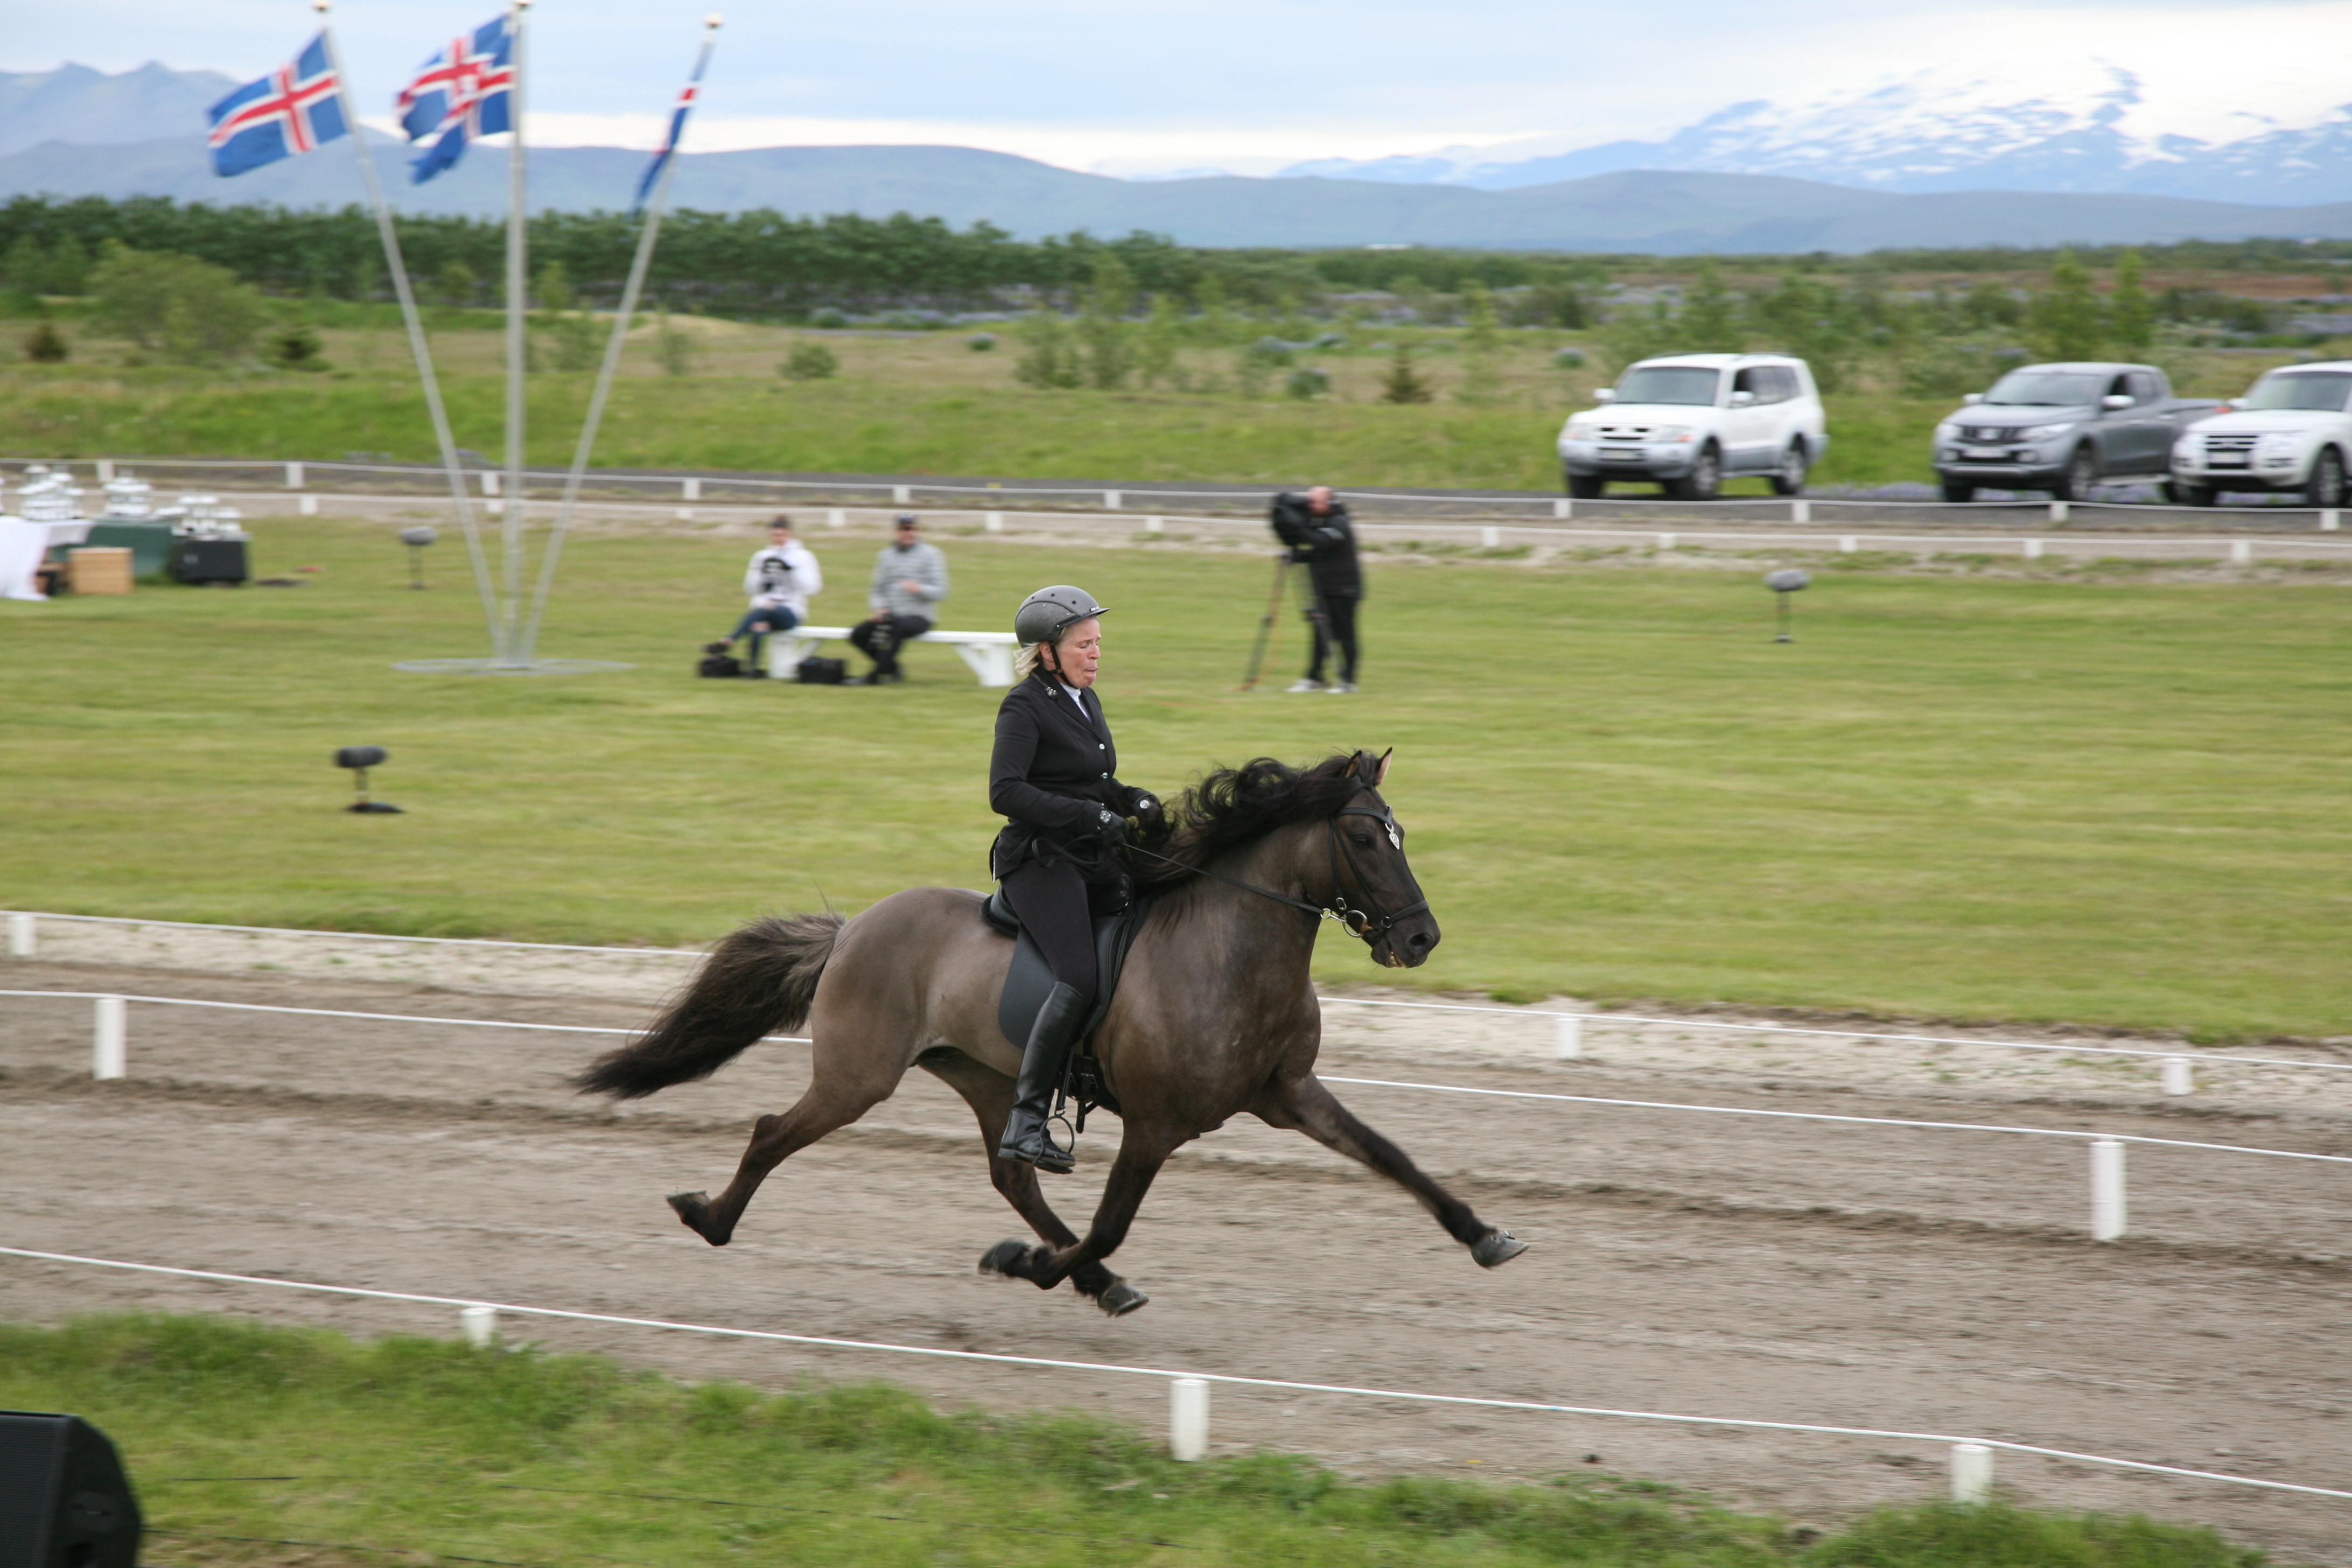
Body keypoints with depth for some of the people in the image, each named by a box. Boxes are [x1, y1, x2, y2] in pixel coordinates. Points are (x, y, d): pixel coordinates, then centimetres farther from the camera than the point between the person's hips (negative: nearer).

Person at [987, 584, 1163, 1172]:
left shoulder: (1086, 702, 17)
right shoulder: (1025, 706, -9)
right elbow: (1006, 792, -20)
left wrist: (1135, 802, 5)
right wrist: (1091, 817, -23)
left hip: (1092, 861, 9)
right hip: (1040, 861, -9)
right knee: (1080, 980, -24)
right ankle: (1024, 1121, -23)